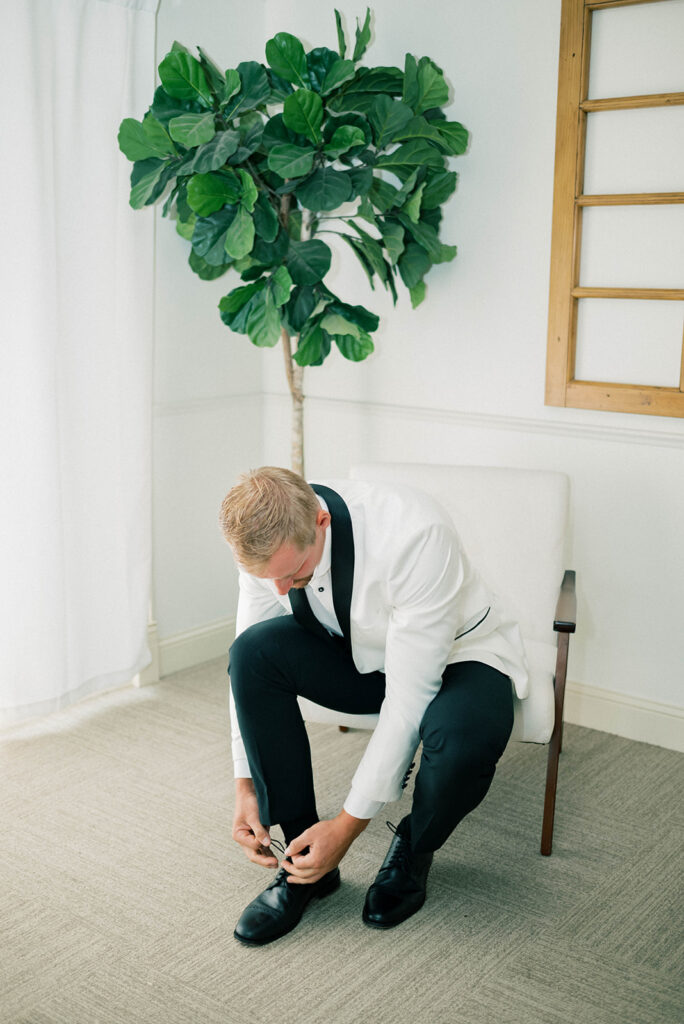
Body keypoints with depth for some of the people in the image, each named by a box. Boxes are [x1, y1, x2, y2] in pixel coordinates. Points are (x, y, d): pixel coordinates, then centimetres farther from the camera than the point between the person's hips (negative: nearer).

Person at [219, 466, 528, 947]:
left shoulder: (415, 536, -38)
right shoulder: (269, 540, -20)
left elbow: (409, 697, -33)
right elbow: (251, 665, -8)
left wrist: (347, 827, -28)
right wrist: (246, 784, -13)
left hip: (457, 657, -4)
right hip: (360, 654, 5)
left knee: (463, 739, -39)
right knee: (255, 650, -23)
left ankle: (412, 851, -2)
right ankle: (303, 858, -9)